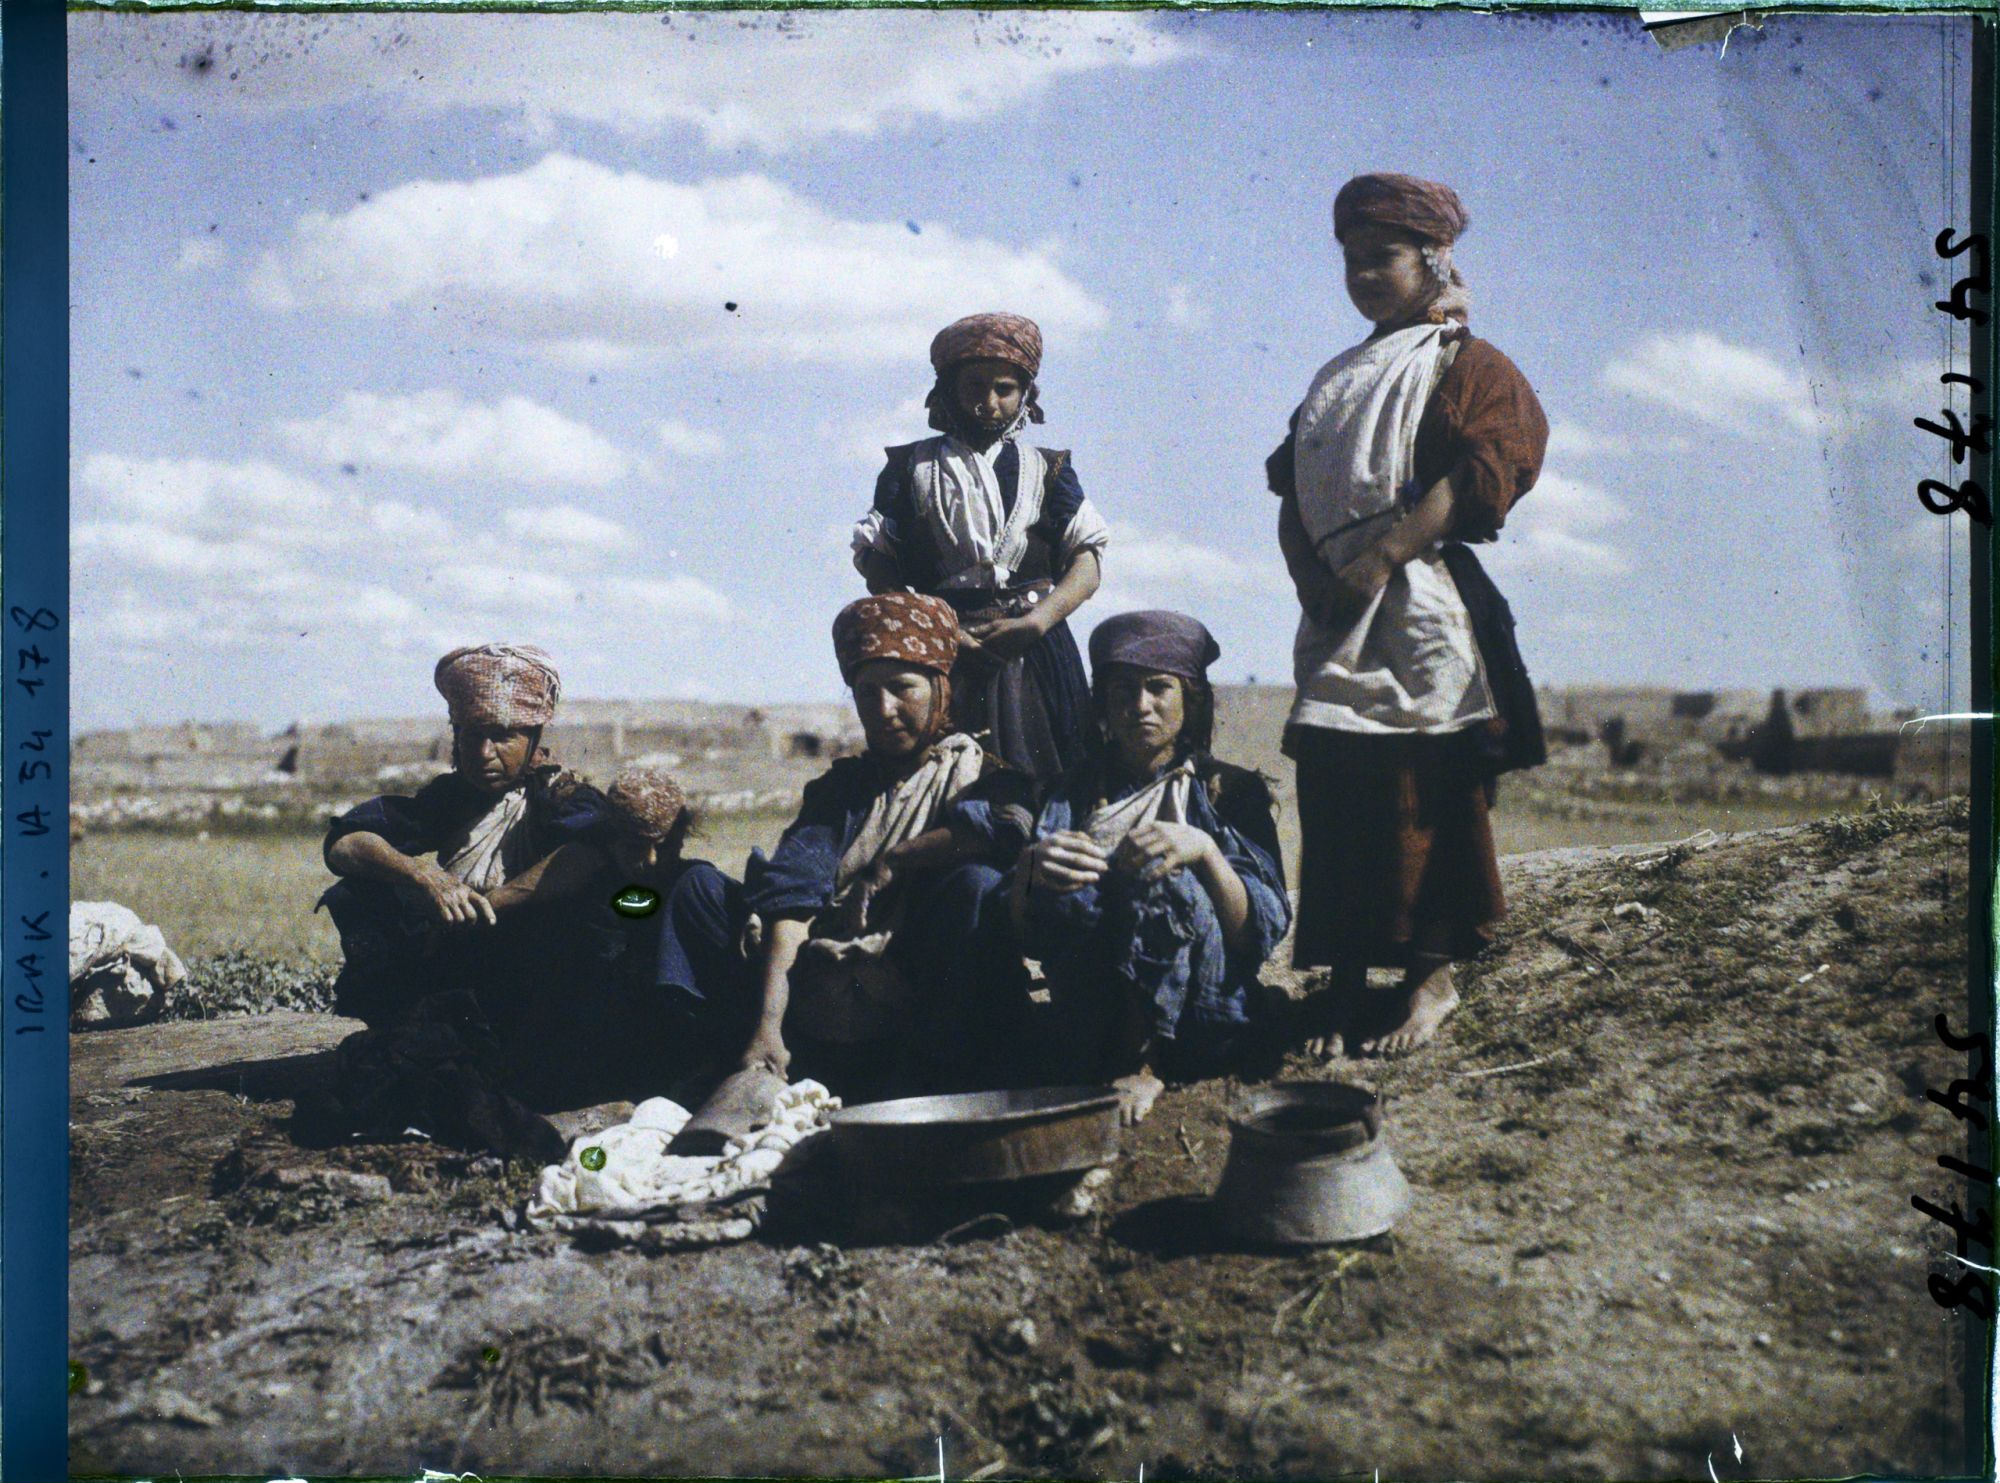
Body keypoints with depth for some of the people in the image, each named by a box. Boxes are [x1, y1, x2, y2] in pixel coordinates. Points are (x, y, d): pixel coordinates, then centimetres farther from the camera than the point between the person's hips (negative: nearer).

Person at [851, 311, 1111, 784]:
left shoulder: (1046, 470, 13)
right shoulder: (911, 468, 11)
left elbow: (1088, 562, 3)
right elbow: (877, 567, 3)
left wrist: (1033, 624, -13)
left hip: (1033, 653, 1)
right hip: (941, 652, -1)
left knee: (1037, 782, -5)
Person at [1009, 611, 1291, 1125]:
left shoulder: (1228, 790, 6)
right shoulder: (1077, 791, 10)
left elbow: (1265, 930, -8)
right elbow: (1028, 938, -1)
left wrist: (1204, 851, -26)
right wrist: (1031, 869, -23)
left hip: (1206, 1020, -1)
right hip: (1092, 1023, 2)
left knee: (1158, 874, -27)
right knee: (1071, 893, -25)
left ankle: (1135, 1068, -20)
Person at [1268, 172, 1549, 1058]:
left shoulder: (1463, 366, 5)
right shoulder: (1336, 383, 24)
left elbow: (1489, 469, -11)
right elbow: (1293, 490, 19)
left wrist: (1381, 553, -18)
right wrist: (1310, 568, -2)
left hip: (1421, 622, -6)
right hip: (1337, 621, 6)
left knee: (1425, 796, -6)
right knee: (1335, 798, 2)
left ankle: (1434, 974, 3)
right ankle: (1345, 985, 7)